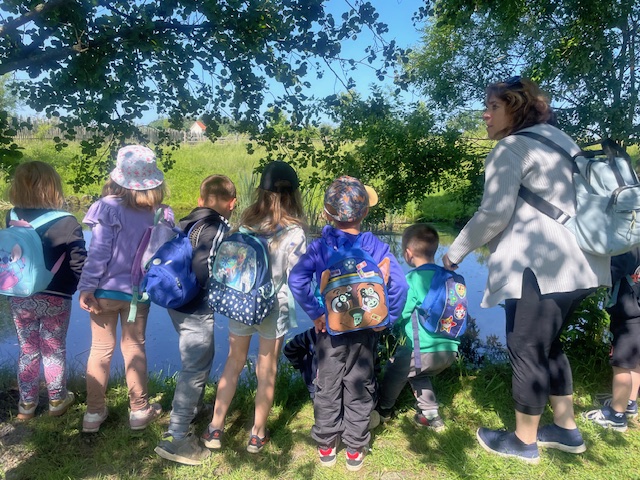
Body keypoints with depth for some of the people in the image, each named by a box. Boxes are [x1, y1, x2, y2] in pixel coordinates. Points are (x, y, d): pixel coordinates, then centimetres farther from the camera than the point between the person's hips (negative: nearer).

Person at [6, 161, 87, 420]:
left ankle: (26, 404, 30)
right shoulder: (66, 223, -18)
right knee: (54, 351, 14)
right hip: (55, 299, -3)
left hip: (19, 298, 3)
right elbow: (79, 264, -19)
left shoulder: (12, 220, -5)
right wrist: (84, 289, -4)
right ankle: (57, 401, 29)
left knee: (27, 351, 18)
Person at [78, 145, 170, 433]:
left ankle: (94, 413, 21)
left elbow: (98, 252, -16)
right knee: (134, 348, 15)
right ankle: (139, 410, 23)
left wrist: (86, 288, -11)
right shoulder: (159, 213, -9)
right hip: (138, 292, 1)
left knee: (100, 349, 12)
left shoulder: (108, 207, -14)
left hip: (105, 290, -1)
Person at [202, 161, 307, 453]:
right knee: (266, 371, 12)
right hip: (274, 307, -3)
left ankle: (215, 429, 25)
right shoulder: (294, 231, -15)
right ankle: (257, 435, 25)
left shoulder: (247, 221, -5)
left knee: (234, 363, 18)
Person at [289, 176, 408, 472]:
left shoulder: (320, 247, -10)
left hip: (330, 328, 0)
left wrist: (315, 313, -13)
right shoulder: (376, 246, -10)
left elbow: (297, 280, -21)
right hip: (365, 330, 0)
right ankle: (355, 450, 26)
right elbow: (399, 285, -18)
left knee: (328, 388, 15)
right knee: (359, 388, 14)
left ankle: (326, 446, 28)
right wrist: (386, 317, -6)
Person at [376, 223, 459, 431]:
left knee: (394, 372, 20)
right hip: (450, 348, 6)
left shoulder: (412, 279, -13)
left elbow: (399, 313, -9)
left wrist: (397, 331, 10)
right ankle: (431, 415, 27)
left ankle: (383, 410, 37)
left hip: (421, 349, -6)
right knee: (419, 375, 30)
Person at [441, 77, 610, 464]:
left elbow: (494, 214, -15)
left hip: (542, 265, -10)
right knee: (548, 346, 21)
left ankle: (523, 442, 18)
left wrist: (455, 252, -4)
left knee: (527, 351, 3)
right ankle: (567, 430, 32)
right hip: (577, 263, 10)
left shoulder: (512, 147, -8)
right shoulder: (559, 139, 19)